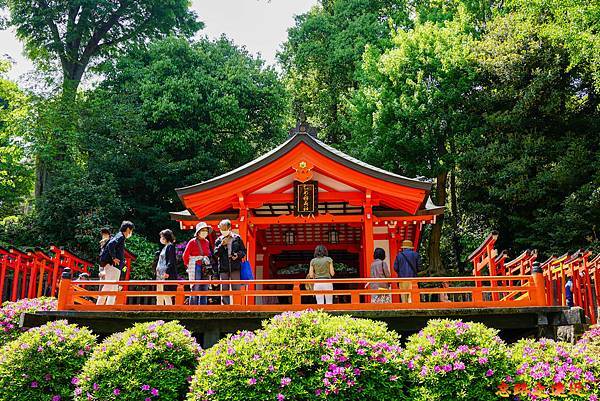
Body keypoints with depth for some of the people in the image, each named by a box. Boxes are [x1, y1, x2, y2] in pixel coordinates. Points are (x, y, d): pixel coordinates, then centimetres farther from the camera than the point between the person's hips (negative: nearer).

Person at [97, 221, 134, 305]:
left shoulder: (121, 237, 21)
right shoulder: (120, 236, -8)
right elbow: (110, 245, -25)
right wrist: (113, 258, -19)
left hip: (116, 267, 10)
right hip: (112, 266, -10)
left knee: (114, 289, 11)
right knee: (108, 287, -11)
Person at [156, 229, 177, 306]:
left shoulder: (170, 246, -7)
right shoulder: (165, 247, 21)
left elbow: (171, 261, -16)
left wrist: (167, 272, -23)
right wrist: (158, 270, 21)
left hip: (166, 275, -10)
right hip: (160, 275, 10)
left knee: (166, 295, -11)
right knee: (159, 297, 10)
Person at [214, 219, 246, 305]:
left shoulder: (237, 238, 7)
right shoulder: (219, 240, 11)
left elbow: (243, 251, 9)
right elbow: (216, 253, 3)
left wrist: (238, 255, -10)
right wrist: (222, 245, -9)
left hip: (235, 267, -2)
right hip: (224, 267, 2)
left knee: (236, 288, -3)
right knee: (225, 289, 5)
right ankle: (226, 305, 10)